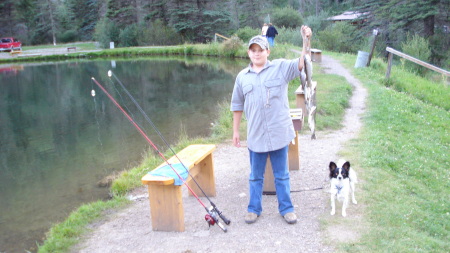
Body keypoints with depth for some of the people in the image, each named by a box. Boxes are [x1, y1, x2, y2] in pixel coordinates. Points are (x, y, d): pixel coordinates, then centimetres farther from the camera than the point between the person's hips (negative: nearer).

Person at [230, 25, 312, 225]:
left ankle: (286, 208, 25)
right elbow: (237, 106, 12)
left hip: (279, 133, -2)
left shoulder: (281, 67, 0)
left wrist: (306, 41, -31)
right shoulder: (242, 77, 6)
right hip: (255, 135, 2)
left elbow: (301, 64, -16)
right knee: (255, 176, 14)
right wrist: (235, 131, 12)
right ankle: (254, 209, 28)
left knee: (282, 175, 11)